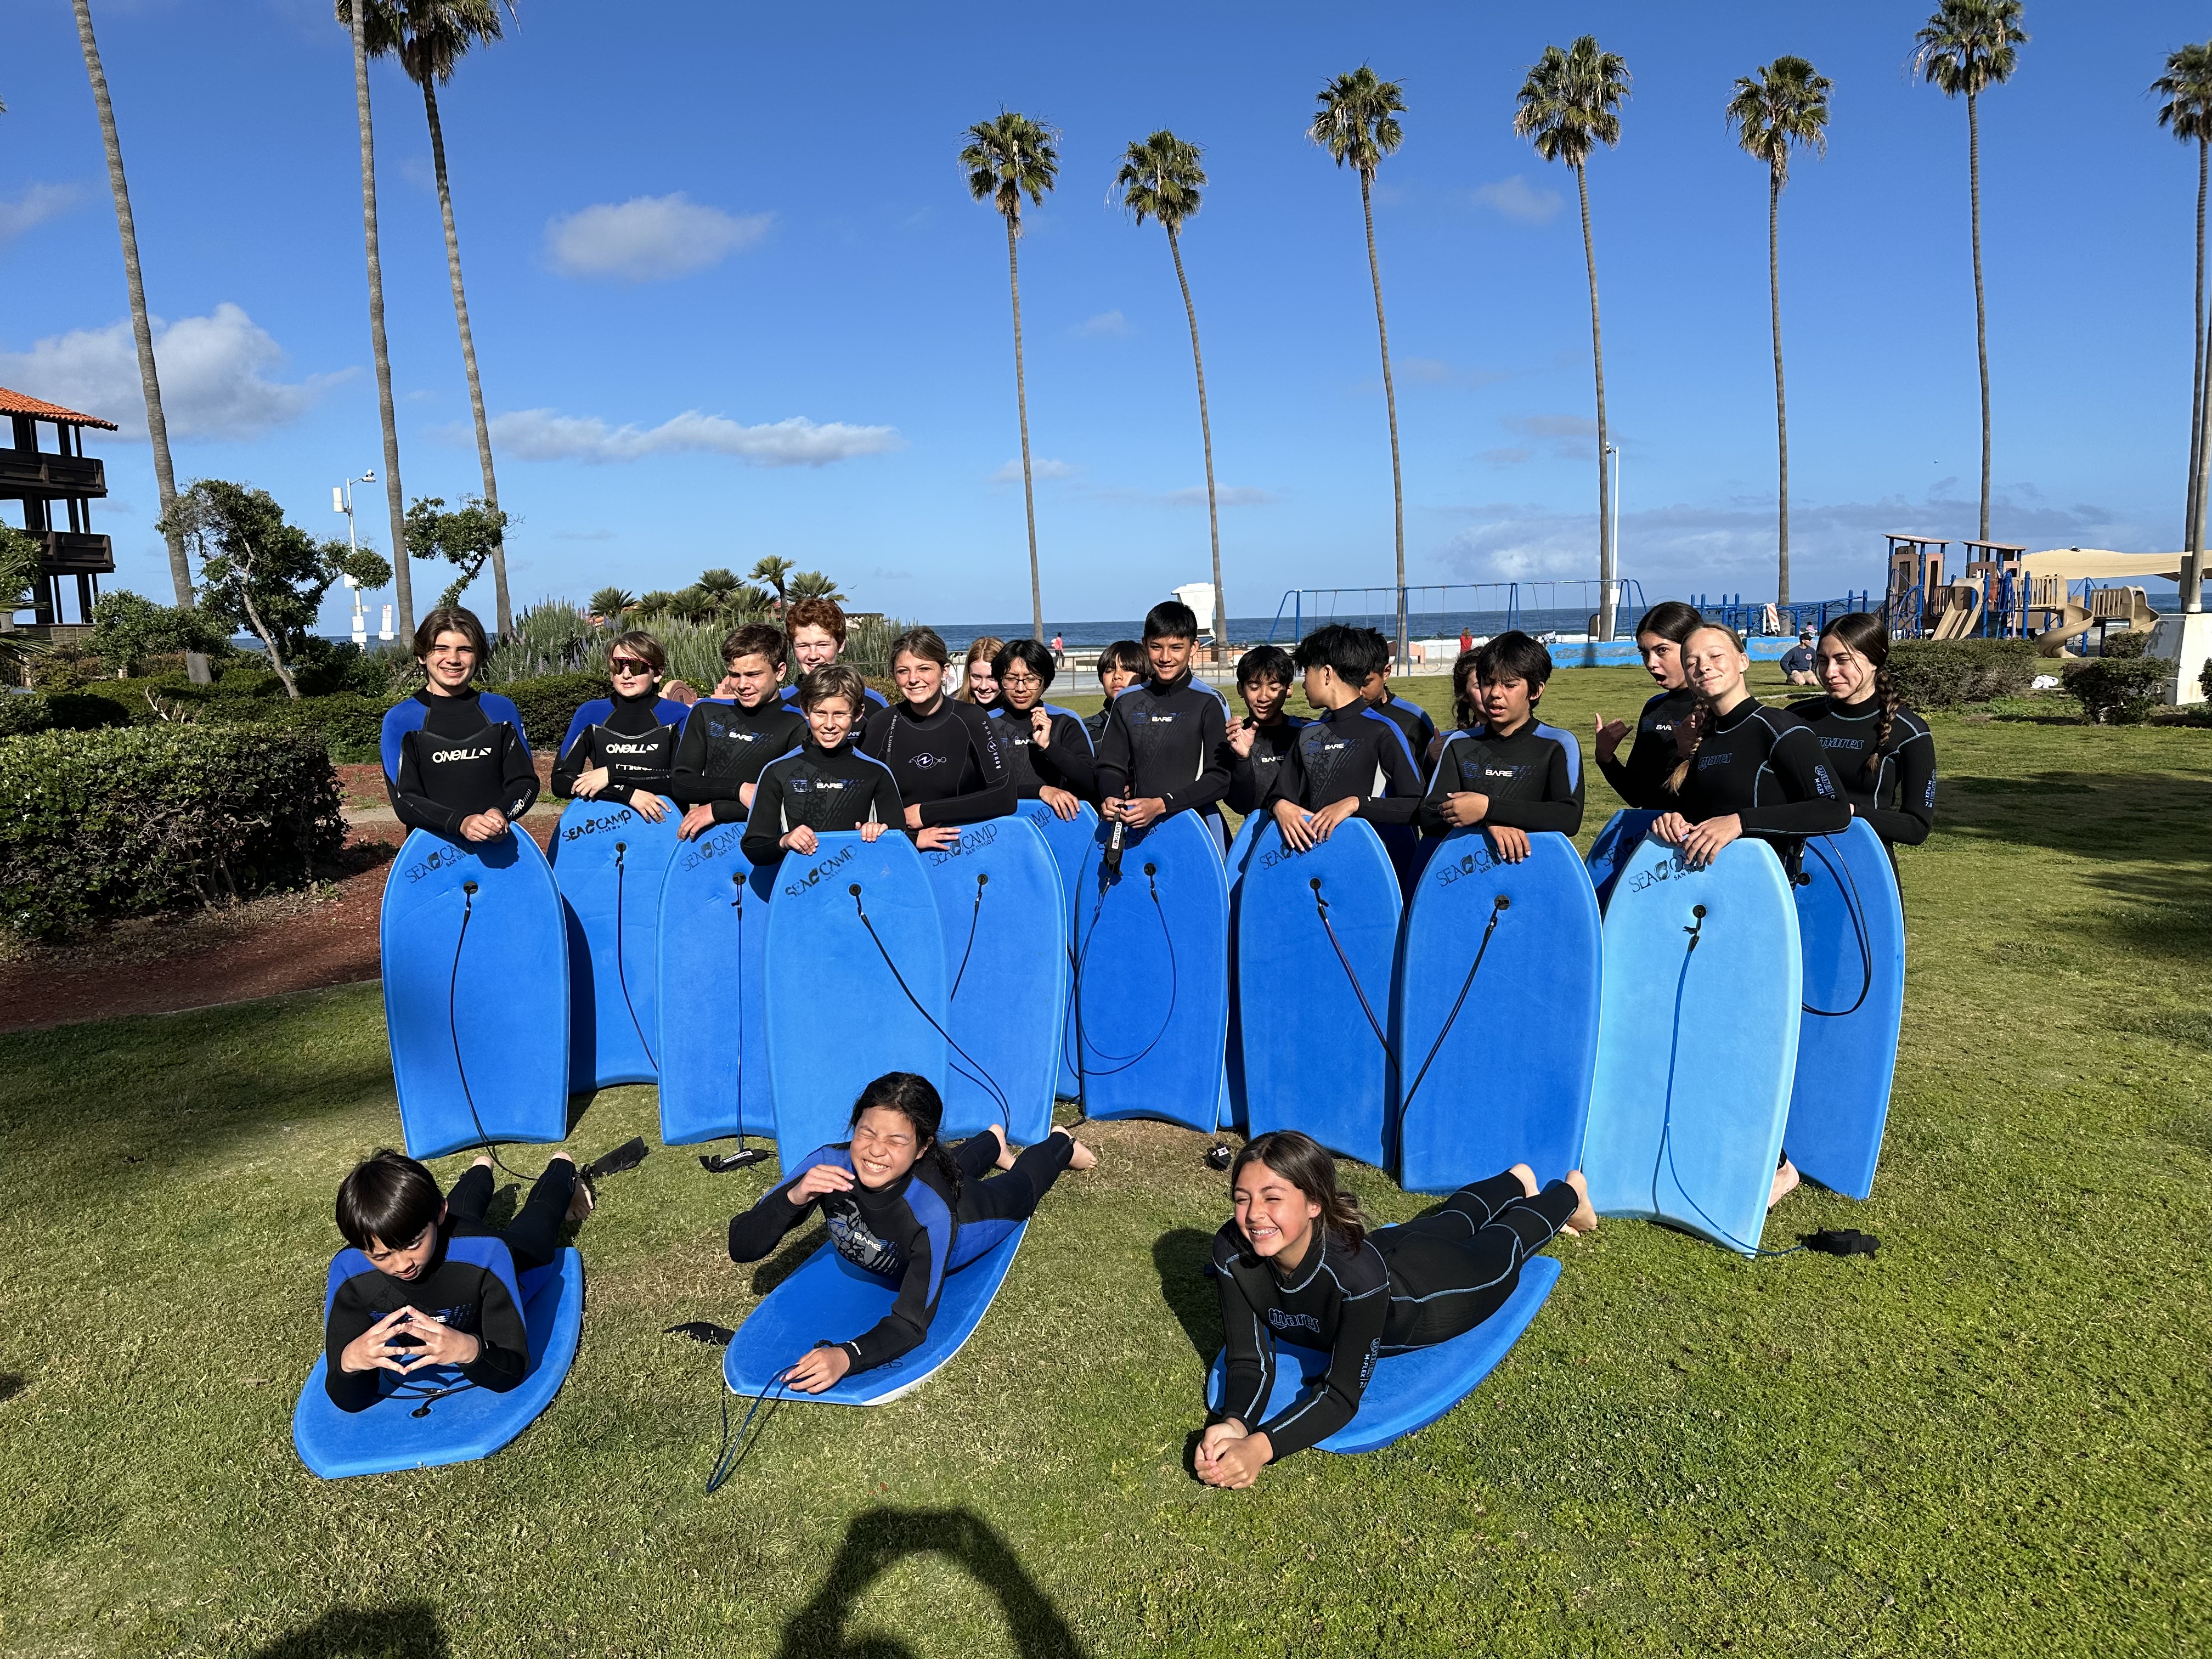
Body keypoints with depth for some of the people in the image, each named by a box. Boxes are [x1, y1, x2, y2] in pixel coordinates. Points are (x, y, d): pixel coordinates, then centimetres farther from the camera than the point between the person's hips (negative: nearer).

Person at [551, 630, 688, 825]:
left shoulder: (678, 717, 6)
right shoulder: (590, 715, 10)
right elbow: (560, 781, 2)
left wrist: (612, 774, -10)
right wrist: (628, 793, -11)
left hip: (662, 822, -1)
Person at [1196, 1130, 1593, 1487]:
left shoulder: (1357, 1271, -49)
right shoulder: (1232, 1252, -37)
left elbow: (1343, 1393, -41)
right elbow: (1249, 1361, -28)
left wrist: (1261, 1446, -56)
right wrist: (1233, 1425, -49)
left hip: (1432, 1293, -4)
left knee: (1504, 1245, 29)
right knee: (1450, 1222, 35)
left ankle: (1569, 1192, 59)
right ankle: (1517, 1181, 66)